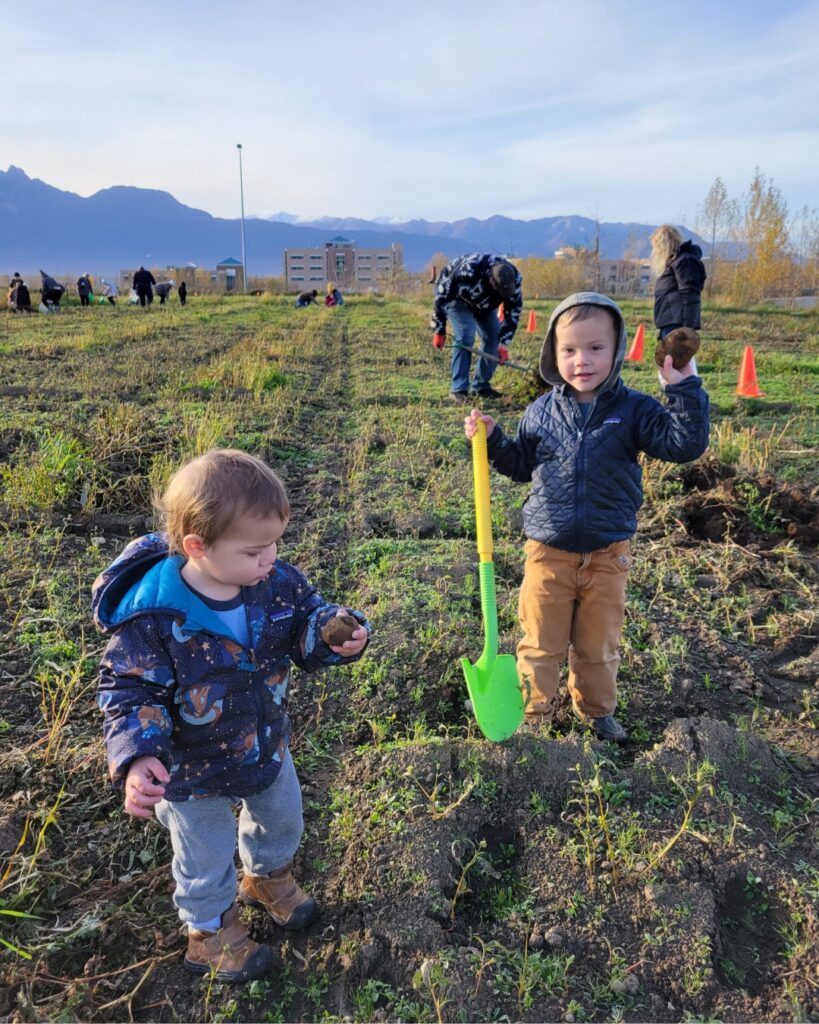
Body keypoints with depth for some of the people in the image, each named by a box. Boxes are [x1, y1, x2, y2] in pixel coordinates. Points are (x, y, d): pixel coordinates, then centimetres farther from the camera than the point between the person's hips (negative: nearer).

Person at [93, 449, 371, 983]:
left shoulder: (278, 582, -19)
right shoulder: (152, 616, -33)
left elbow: (310, 621, -7)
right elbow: (130, 692, -24)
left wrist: (339, 634, -29)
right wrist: (137, 759, -37)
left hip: (269, 749, 5)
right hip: (195, 772, -4)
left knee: (283, 821, 31)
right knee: (207, 859, 22)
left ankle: (268, 877, 65)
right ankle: (211, 930, 54)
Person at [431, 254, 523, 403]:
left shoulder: (513, 278, -28)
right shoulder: (467, 272, -43)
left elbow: (513, 311, -17)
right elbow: (442, 296, -31)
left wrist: (504, 344, -23)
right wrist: (439, 331, -23)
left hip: (483, 303, 5)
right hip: (457, 298, -5)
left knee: (494, 336, -5)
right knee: (465, 336, -23)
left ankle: (481, 385, 8)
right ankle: (458, 390, -19)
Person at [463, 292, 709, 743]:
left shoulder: (633, 410, -7)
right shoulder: (540, 412, -2)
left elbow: (685, 445, -16)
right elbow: (521, 465, 10)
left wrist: (684, 389, -24)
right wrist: (492, 440, -4)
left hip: (607, 553, 0)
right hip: (548, 551, 1)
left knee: (599, 643, 18)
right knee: (540, 642, 12)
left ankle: (596, 710, 39)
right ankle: (531, 713, 30)